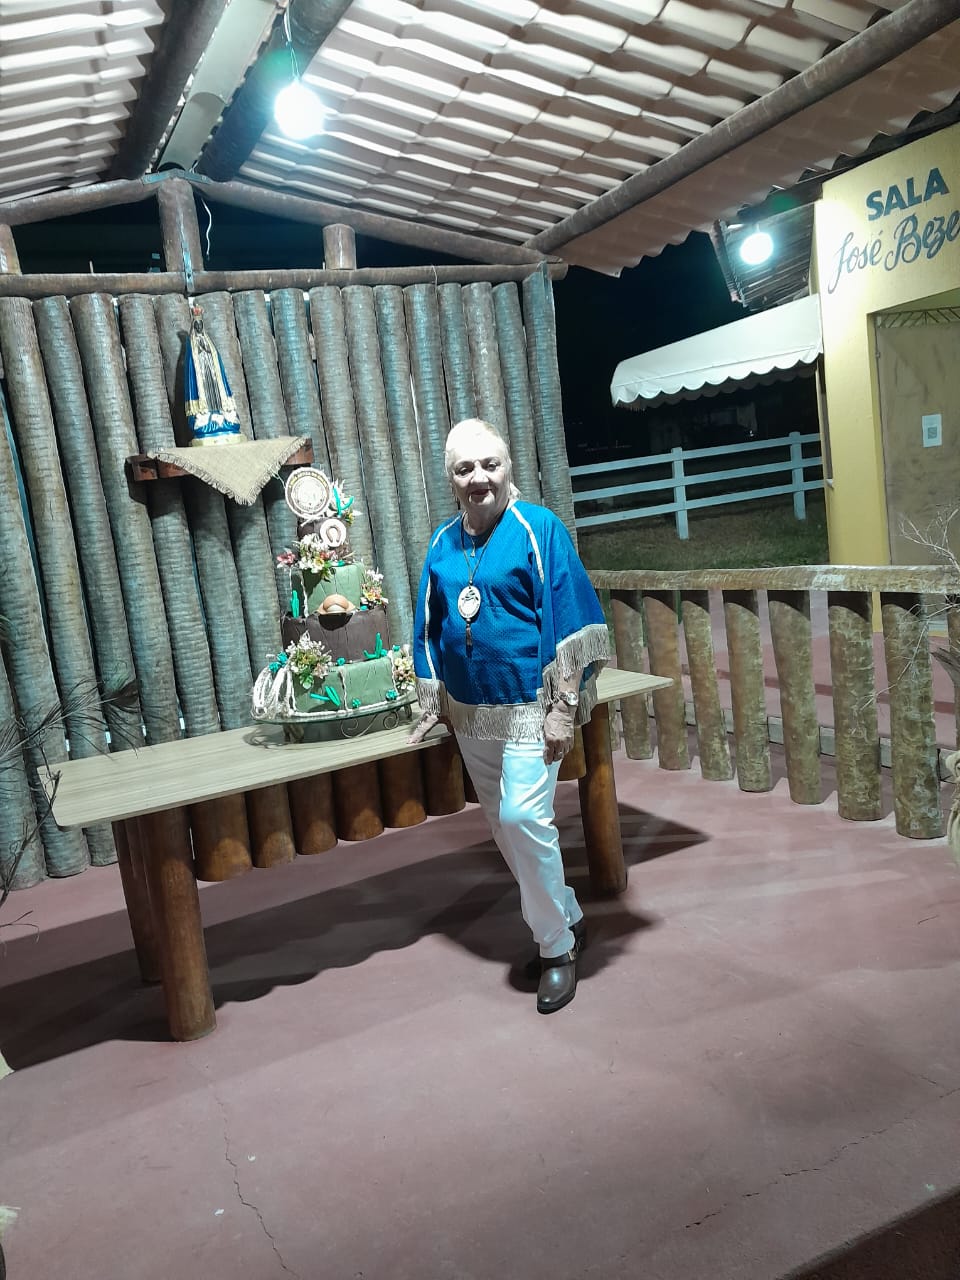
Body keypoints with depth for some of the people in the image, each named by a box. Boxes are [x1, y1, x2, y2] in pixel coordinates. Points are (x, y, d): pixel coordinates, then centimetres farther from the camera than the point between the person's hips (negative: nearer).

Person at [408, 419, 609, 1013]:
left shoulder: (539, 529, -9)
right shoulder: (444, 542, 7)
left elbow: (572, 622, -12)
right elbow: (430, 628, 15)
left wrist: (562, 711, -16)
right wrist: (432, 704, 14)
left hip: (526, 708, -6)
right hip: (470, 714, 6)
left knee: (523, 817, -14)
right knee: (505, 825, 13)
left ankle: (557, 949, 8)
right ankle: (569, 919, 34)